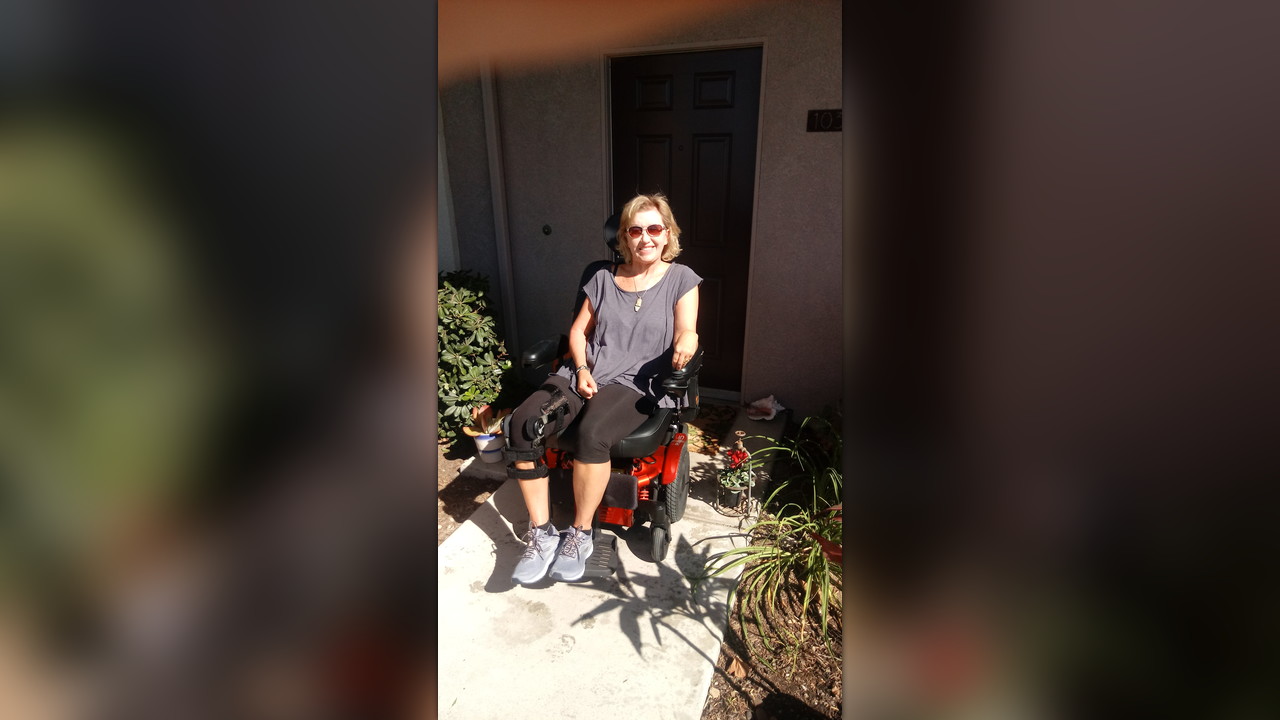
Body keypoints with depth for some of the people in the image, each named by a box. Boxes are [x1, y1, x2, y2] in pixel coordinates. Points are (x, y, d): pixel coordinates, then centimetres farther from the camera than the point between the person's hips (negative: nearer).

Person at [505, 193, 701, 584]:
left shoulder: (680, 279, 6)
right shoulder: (604, 277, 15)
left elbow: (687, 331, -5)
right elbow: (578, 331, 16)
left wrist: (684, 345, -30)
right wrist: (582, 370, -3)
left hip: (638, 383, -4)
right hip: (585, 373, 4)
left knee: (592, 432, -35)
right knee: (523, 423, -22)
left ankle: (580, 535, -11)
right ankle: (542, 533, -8)